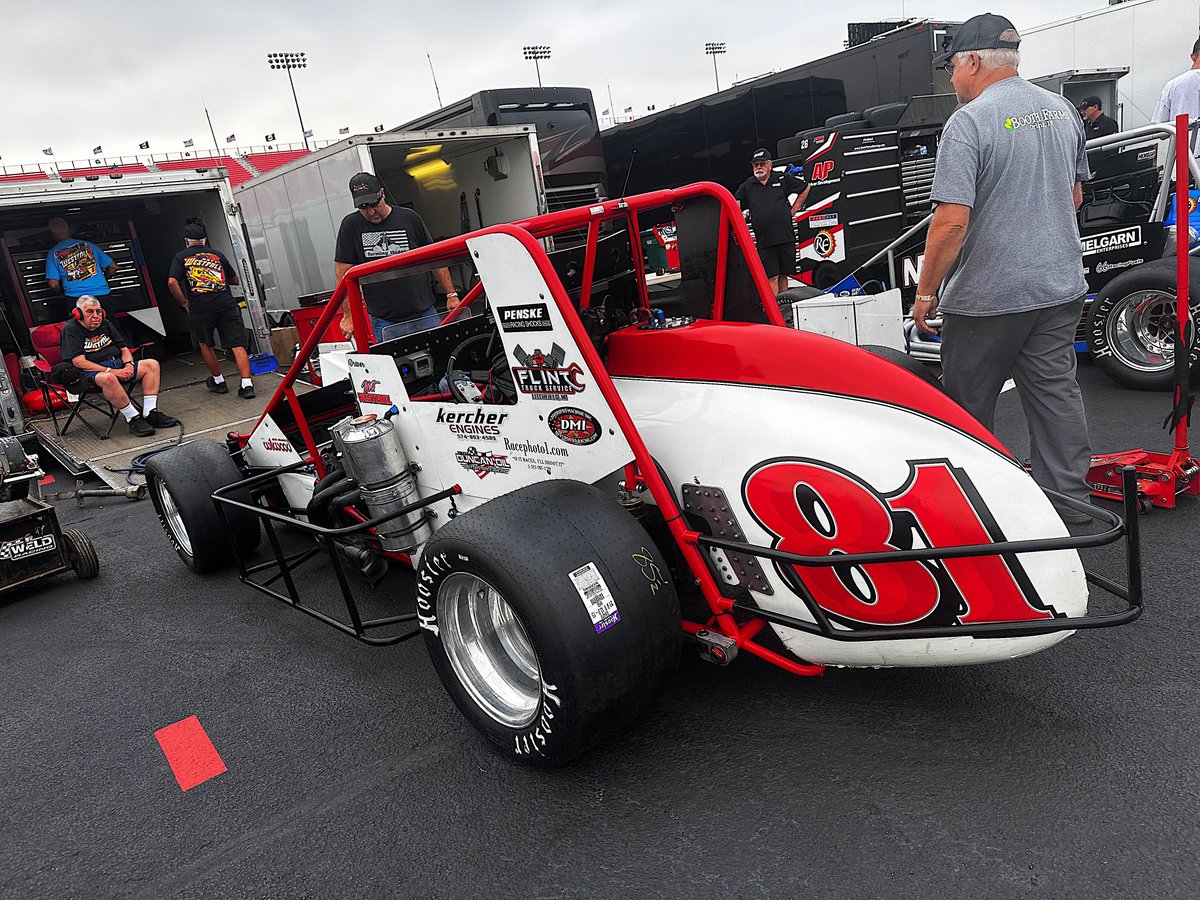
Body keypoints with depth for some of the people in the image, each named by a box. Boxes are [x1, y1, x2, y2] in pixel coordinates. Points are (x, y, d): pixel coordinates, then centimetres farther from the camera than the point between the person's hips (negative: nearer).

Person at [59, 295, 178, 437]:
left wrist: (129, 364, -4)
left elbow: (124, 349, 20)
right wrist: (112, 371, -20)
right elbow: (79, 362, -15)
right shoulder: (70, 329, -4)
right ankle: (133, 419, -30)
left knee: (151, 364, -9)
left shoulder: (106, 324, 17)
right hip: (91, 372, -7)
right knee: (108, 378, -41)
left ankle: (150, 413, -18)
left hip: (117, 364, 7)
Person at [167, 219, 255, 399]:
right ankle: (247, 384, -14)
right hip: (227, 304, 1)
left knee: (204, 344, 22)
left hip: (200, 308, -1)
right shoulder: (217, 254, 17)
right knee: (237, 345, -2)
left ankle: (218, 381, 30)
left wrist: (185, 303, 5)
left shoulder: (181, 257, 10)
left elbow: (172, 282, -6)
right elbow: (235, 280, 26)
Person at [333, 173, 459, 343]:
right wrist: (348, 316, -2)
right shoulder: (351, 225, 3)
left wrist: (451, 295, 6)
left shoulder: (409, 218, 6)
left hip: (425, 315, 1)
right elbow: (342, 275, 3)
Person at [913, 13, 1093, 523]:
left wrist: (925, 292, -12)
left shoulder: (969, 122, -14)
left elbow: (952, 219, -21)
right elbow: (1075, 196, 21)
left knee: (967, 406, 8)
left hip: (989, 295, -7)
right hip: (1062, 286, 7)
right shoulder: (1063, 110, 10)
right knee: (1056, 392, 11)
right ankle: (1069, 503, 16)